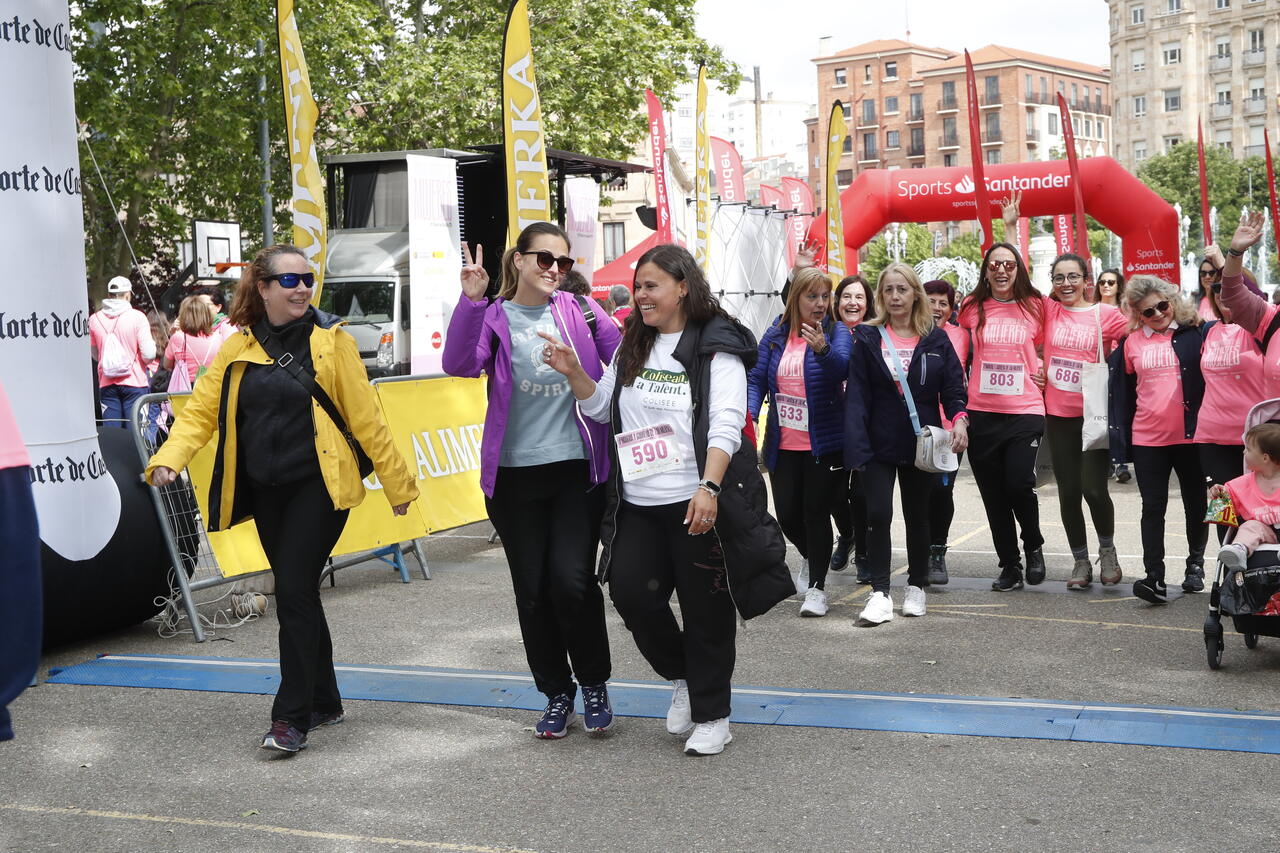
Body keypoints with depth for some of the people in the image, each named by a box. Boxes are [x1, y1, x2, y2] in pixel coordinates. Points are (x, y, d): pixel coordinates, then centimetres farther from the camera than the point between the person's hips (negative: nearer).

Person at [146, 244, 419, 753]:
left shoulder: (331, 340, -4)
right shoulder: (238, 349, 7)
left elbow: (364, 417, -4)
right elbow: (201, 410, 4)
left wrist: (397, 482, -1)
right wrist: (168, 459, -13)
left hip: (319, 486, -5)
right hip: (266, 491, 5)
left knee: (294, 591, -11)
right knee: (297, 593, 13)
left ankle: (293, 716, -3)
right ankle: (324, 701, 27)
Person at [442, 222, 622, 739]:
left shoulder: (579, 310, 6)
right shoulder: (494, 317, 2)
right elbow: (460, 364, -16)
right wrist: (471, 300, -23)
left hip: (577, 468, -1)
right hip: (515, 475, 1)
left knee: (571, 580, -13)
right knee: (532, 590, 6)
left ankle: (594, 685, 11)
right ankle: (557, 694, 24)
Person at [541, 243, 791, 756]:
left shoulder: (716, 348, -5)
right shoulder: (632, 347, 15)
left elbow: (726, 425, -14)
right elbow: (601, 408, 20)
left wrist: (708, 488, -27)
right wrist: (573, 373, 2)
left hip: (697, 504, -6)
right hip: (638, 504, 6)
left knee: (706, 610, 2)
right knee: (630, 592, -3)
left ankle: (713, 717, 18)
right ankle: (682, 677, 24)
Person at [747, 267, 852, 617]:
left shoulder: (837, 332, -6)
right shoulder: (776, 335, 4)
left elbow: (842, 368, -25)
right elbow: (757, 378, 2)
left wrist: (822, 349, -46)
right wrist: (749, 415, -15)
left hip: (824, 444, -3)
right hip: (783, 445, 4)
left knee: (816, 513, 0)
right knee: (787, 515, 9)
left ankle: (817, 587, 13)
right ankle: (810, 556, 41)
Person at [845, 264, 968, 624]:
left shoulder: (936, 340, 6)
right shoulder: (867, 338, 2)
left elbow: (953, 385, 3)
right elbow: (857, 394, -4)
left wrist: (959, 418, -18)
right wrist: (856, 444, -14)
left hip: (920, 443, 1)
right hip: (879, 444, -1)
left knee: (917, 515, 11)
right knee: (878, 514, -9)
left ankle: (917, 586, 26)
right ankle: (880, 594, -4)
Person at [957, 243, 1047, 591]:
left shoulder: (1034, 306, 3)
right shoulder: (972, 309, 4)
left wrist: (1042, 374, 2)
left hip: (1026, 410, -2)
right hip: (982, 413, 2)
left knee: (1019, 483, -15)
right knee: (993, 493, 5)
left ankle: (1033, 546, 15)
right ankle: (1010, 566, 20)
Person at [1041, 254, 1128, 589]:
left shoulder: (1105, 314, -2)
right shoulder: (1047, 310, 4)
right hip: (1059, 414, 3)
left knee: (1093, 487, -11)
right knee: (1068, 491, 6)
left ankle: (1107, 548, 17)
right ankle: (1081, 561, 21)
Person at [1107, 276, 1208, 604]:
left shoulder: (1194, 333, -3)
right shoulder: (1132, 342, 4)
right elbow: (1122, 391, 9)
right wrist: (1120, 435, 5)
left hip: (1190, 435, -1)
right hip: (1147, 438, 1)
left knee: (1195, 502, 13)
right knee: (1153, 506, -2)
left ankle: (1195, 564, 30)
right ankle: (1154, 577, -5)